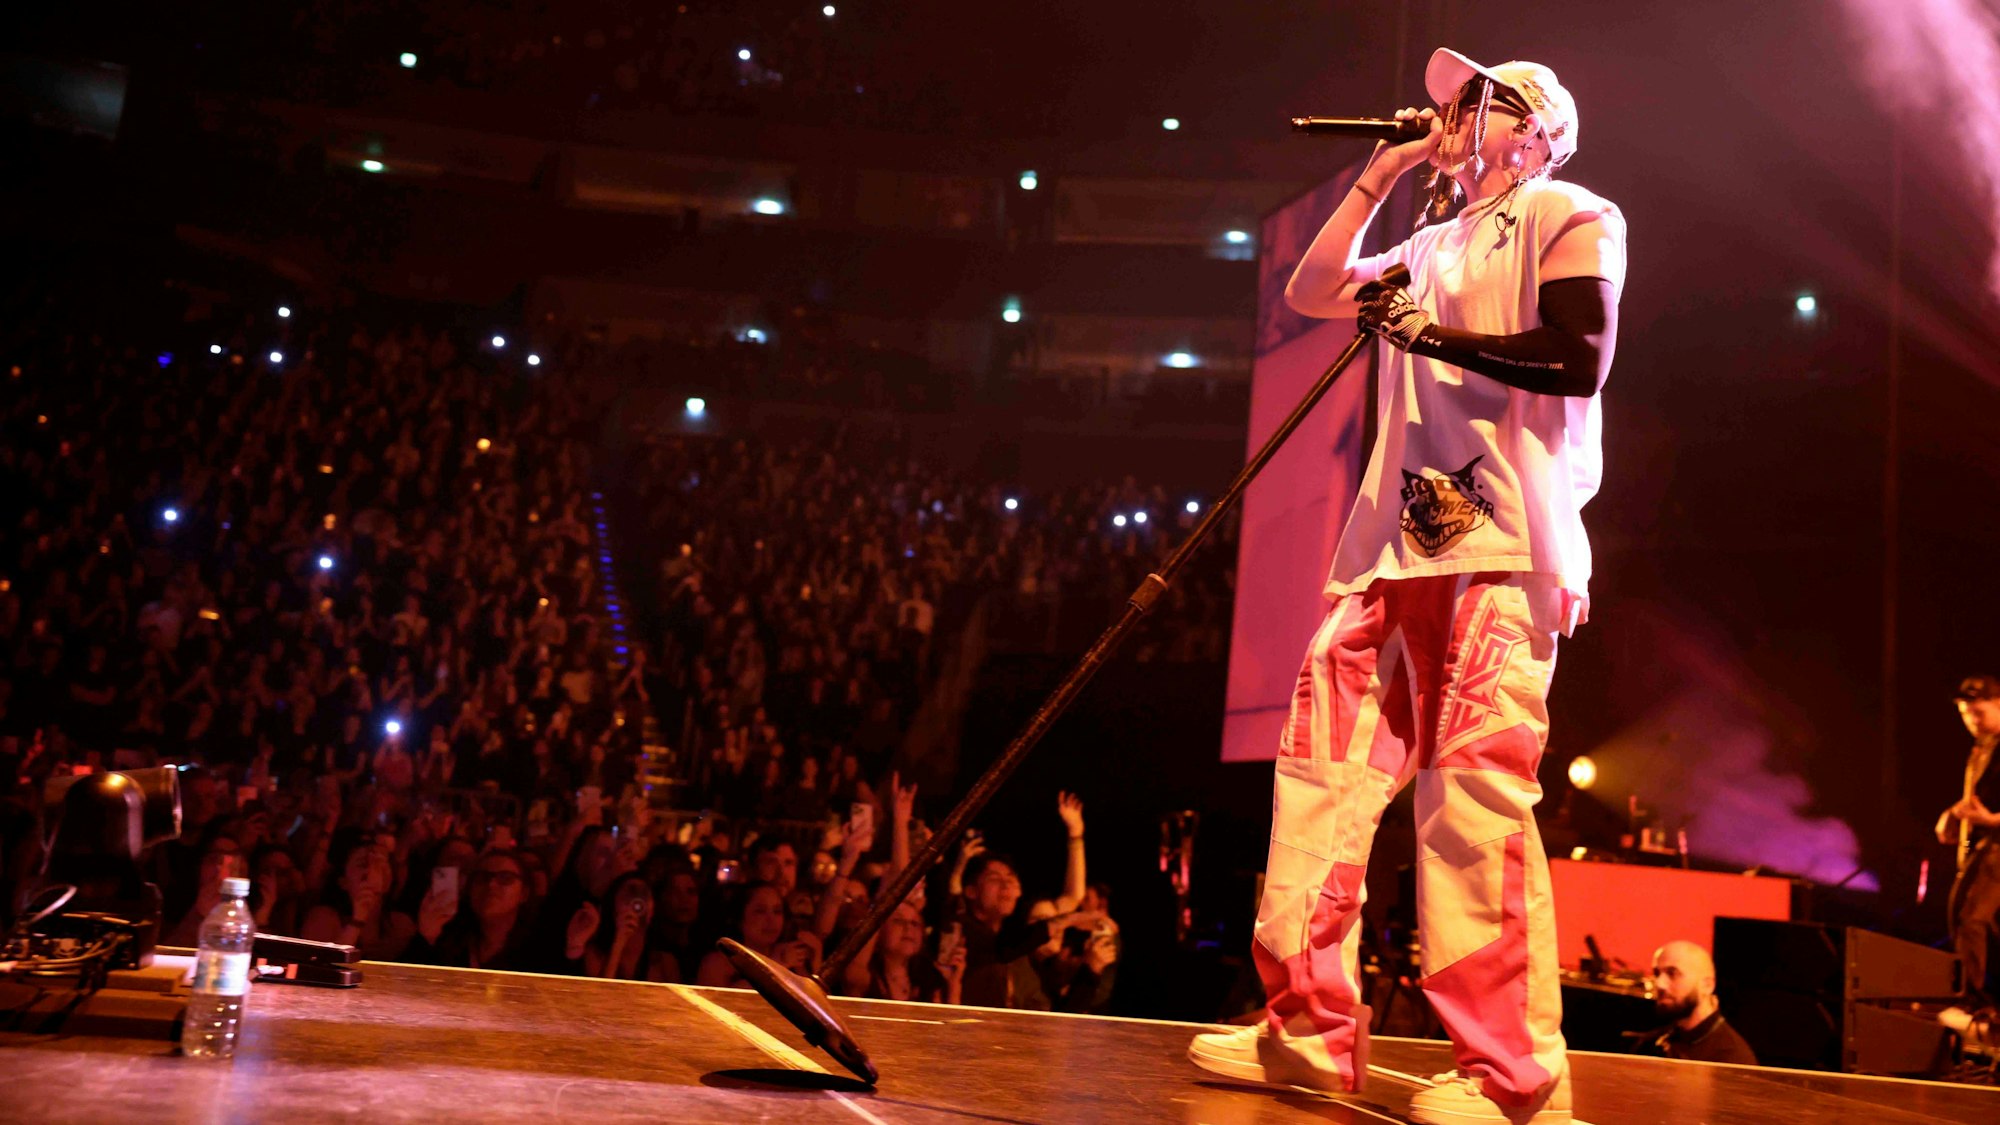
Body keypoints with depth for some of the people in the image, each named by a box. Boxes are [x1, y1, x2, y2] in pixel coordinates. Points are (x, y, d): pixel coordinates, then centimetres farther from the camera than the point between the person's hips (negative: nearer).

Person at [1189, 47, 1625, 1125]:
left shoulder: (1571, 215, 7)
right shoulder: (1432, 246, 28)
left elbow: (1578, 359, -7)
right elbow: (1312, 292, 23)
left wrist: (1434, 336, -8)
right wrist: (1375, 179, 22)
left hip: (1502, 543, -7)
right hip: (1395, 539, 8)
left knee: (1473, 794, -15)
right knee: (1323, 767, 1)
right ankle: (1312, 1030, 7)